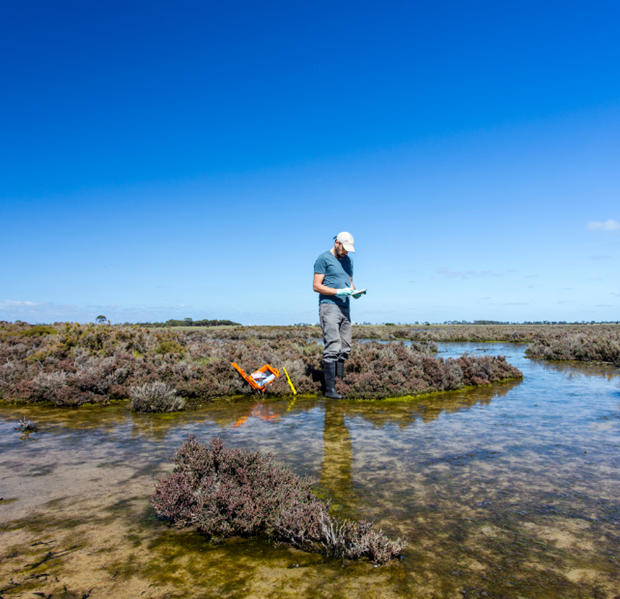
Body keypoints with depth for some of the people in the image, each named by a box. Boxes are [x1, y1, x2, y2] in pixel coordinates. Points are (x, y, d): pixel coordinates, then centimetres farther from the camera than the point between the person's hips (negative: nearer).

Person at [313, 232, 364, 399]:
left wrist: (354, 291, 3)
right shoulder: (324, 259, -2)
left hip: (345, 307, 8)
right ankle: (330, 389, -11)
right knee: (333, 348, -13)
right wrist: (338, 292, -17)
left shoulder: (348, 260, 20)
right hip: (329, 305, -7)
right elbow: (316, 286, -7)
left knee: (344, 349, 7)